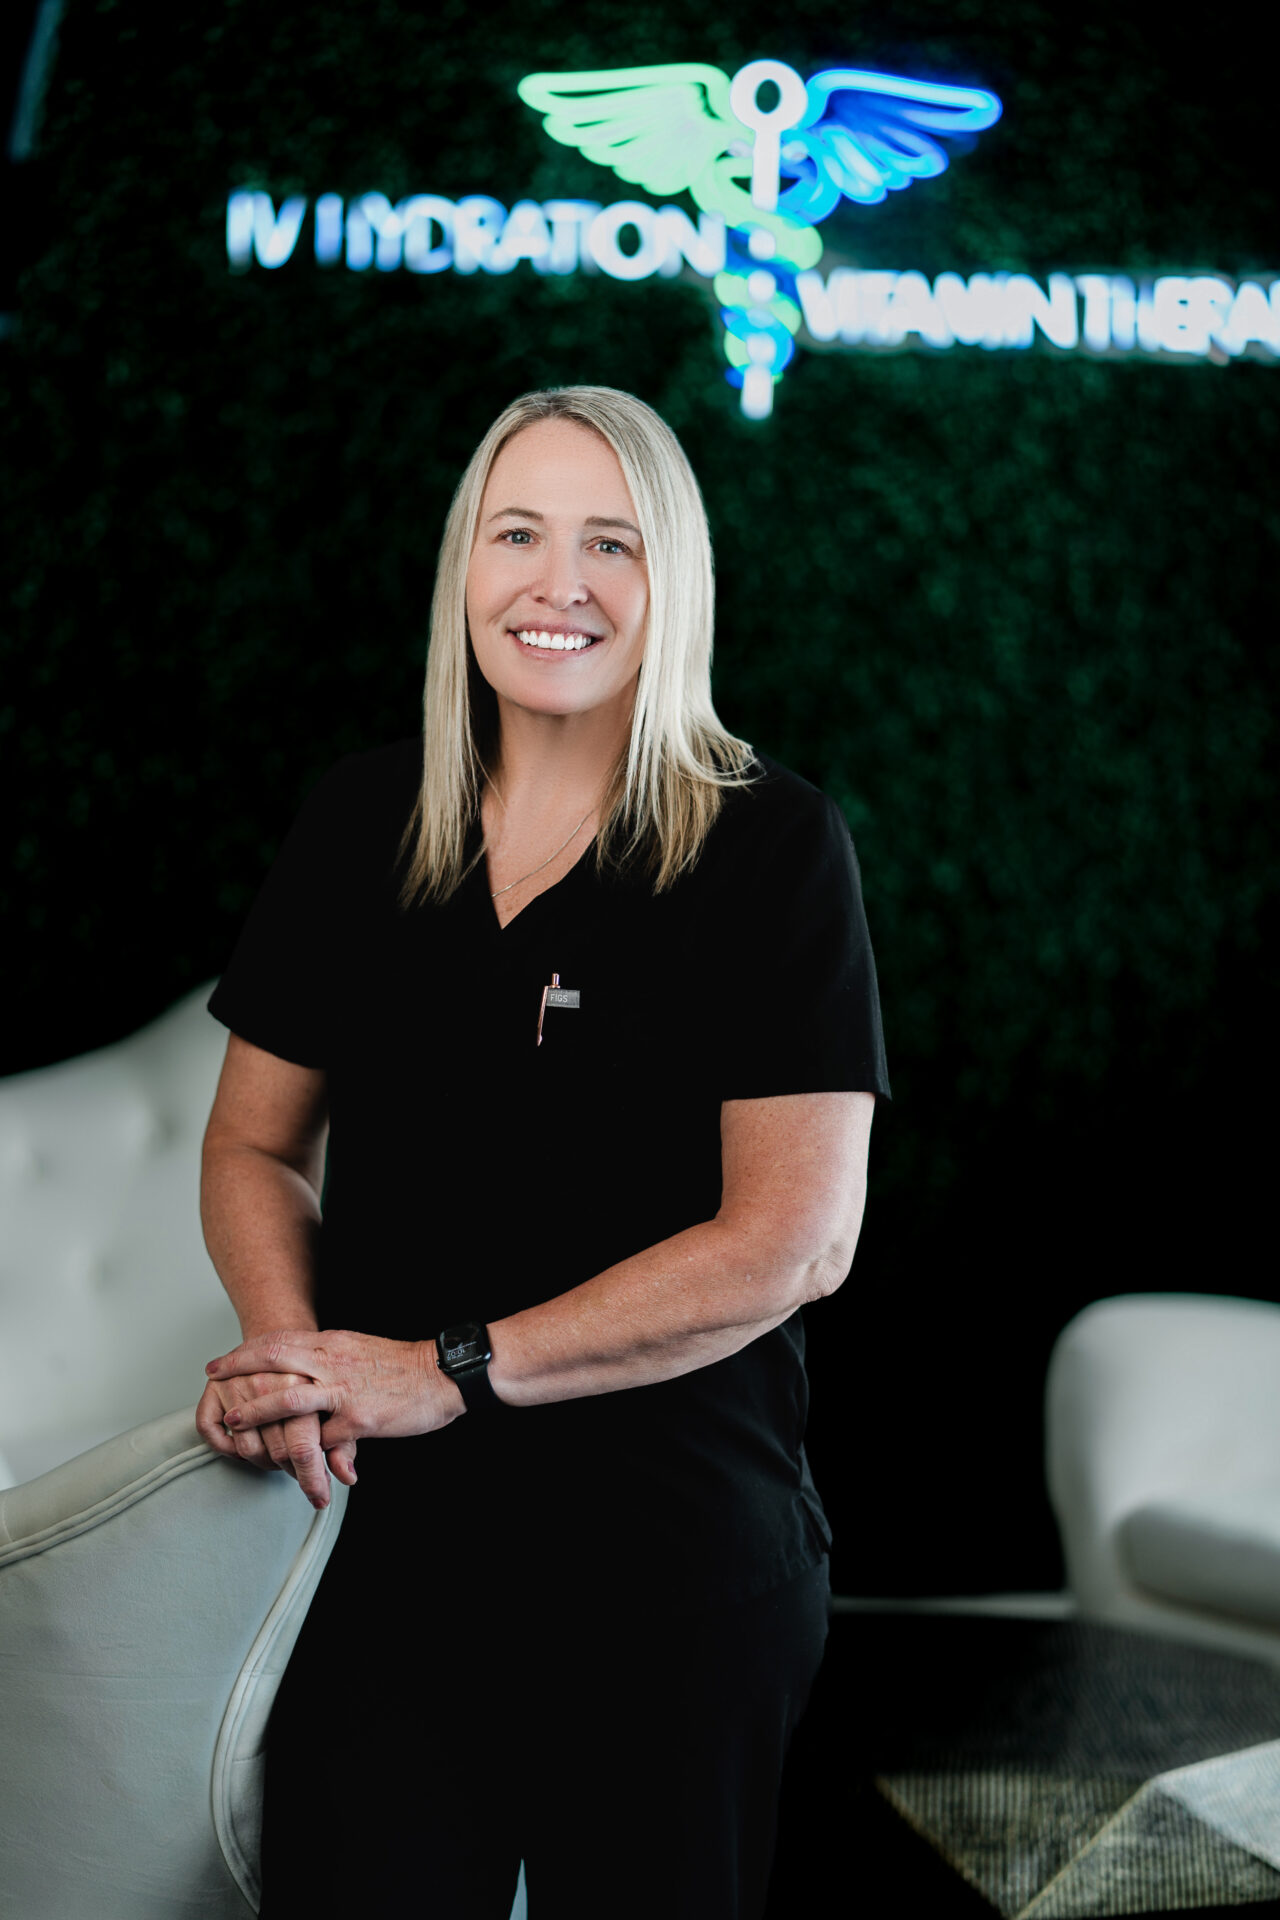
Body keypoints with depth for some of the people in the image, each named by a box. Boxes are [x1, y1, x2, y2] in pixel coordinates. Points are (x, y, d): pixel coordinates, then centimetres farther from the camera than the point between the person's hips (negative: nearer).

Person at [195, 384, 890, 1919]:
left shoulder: (773, 847, -7)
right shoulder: (360, 825, 5)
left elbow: (795, 1238, -13)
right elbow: (254, 1144, 12)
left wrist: (450, 1370, -15)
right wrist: (291, 1344, -9)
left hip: (676, 1561, -2)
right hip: (378, 1530, 3)